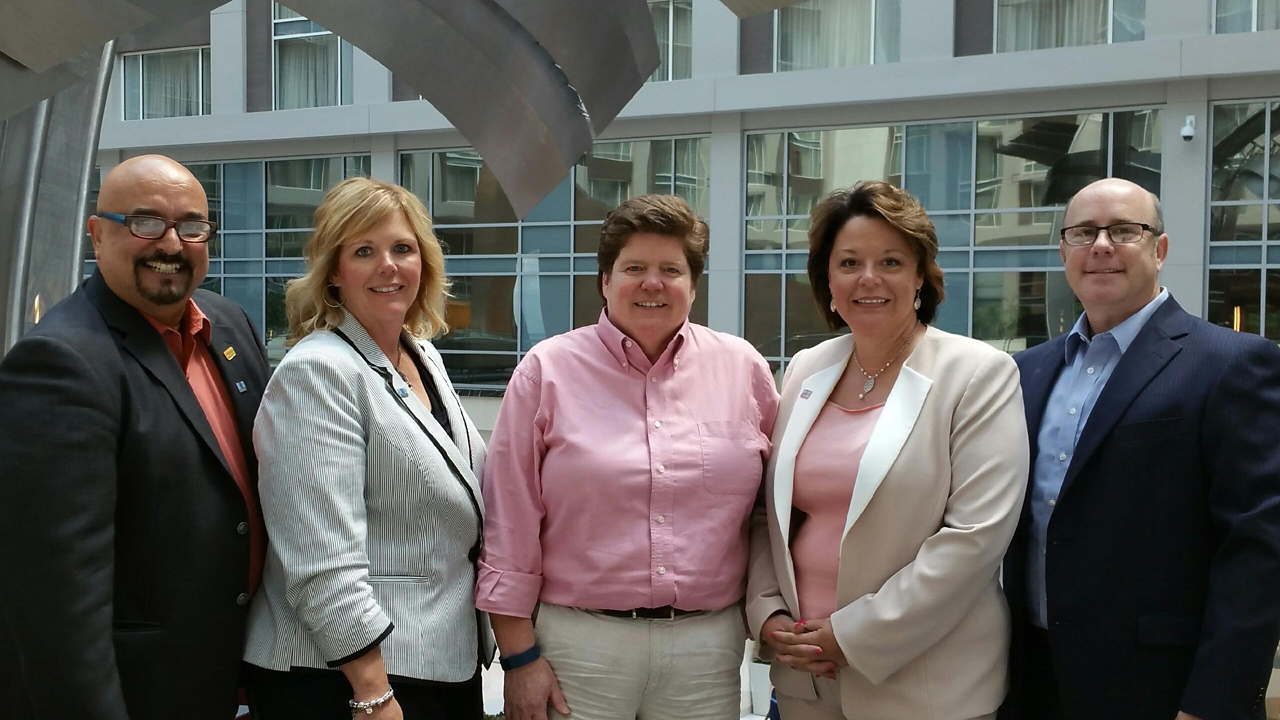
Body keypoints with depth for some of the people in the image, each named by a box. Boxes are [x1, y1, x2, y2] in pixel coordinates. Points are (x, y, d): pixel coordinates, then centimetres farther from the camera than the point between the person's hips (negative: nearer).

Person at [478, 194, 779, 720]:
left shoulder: (743, 368, 4)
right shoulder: (548, 370, -2)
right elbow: (511, 524, -2)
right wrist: (519, 655, -3)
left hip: (708, 645, 2)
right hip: (579, 641, -2)